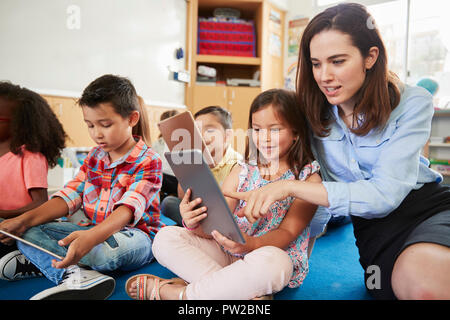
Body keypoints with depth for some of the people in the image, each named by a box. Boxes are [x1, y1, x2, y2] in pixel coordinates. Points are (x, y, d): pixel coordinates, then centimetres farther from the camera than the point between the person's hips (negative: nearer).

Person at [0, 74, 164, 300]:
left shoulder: (148, 161, -14)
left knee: (108, 248, -40)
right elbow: (70, 196, 3)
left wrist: (92, 237, -45)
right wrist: (24, 220, -11)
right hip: (94, 231, 7)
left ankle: (37, 260, -13)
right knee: (29, 232, -8)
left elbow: (128, 209, -27)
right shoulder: (95, 156, 10)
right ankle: (71, 275, -34)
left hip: (134, 234, -6)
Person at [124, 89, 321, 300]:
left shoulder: (308, 177, -2)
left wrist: (251, 244, -33)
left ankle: (171, 292, -21)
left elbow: (288, 232, -12)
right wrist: (194, 224, -24)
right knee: (166, 237, -12)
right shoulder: (242, 171, 8)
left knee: (271, 261, -39)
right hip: (228, 256, 4)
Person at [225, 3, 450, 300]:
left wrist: (291, 187, -30)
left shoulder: (411, 103, -12)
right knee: (421, 284, -32)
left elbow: (384, 194, -22)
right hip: (374, 224, 0)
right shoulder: (313, 113, -4)